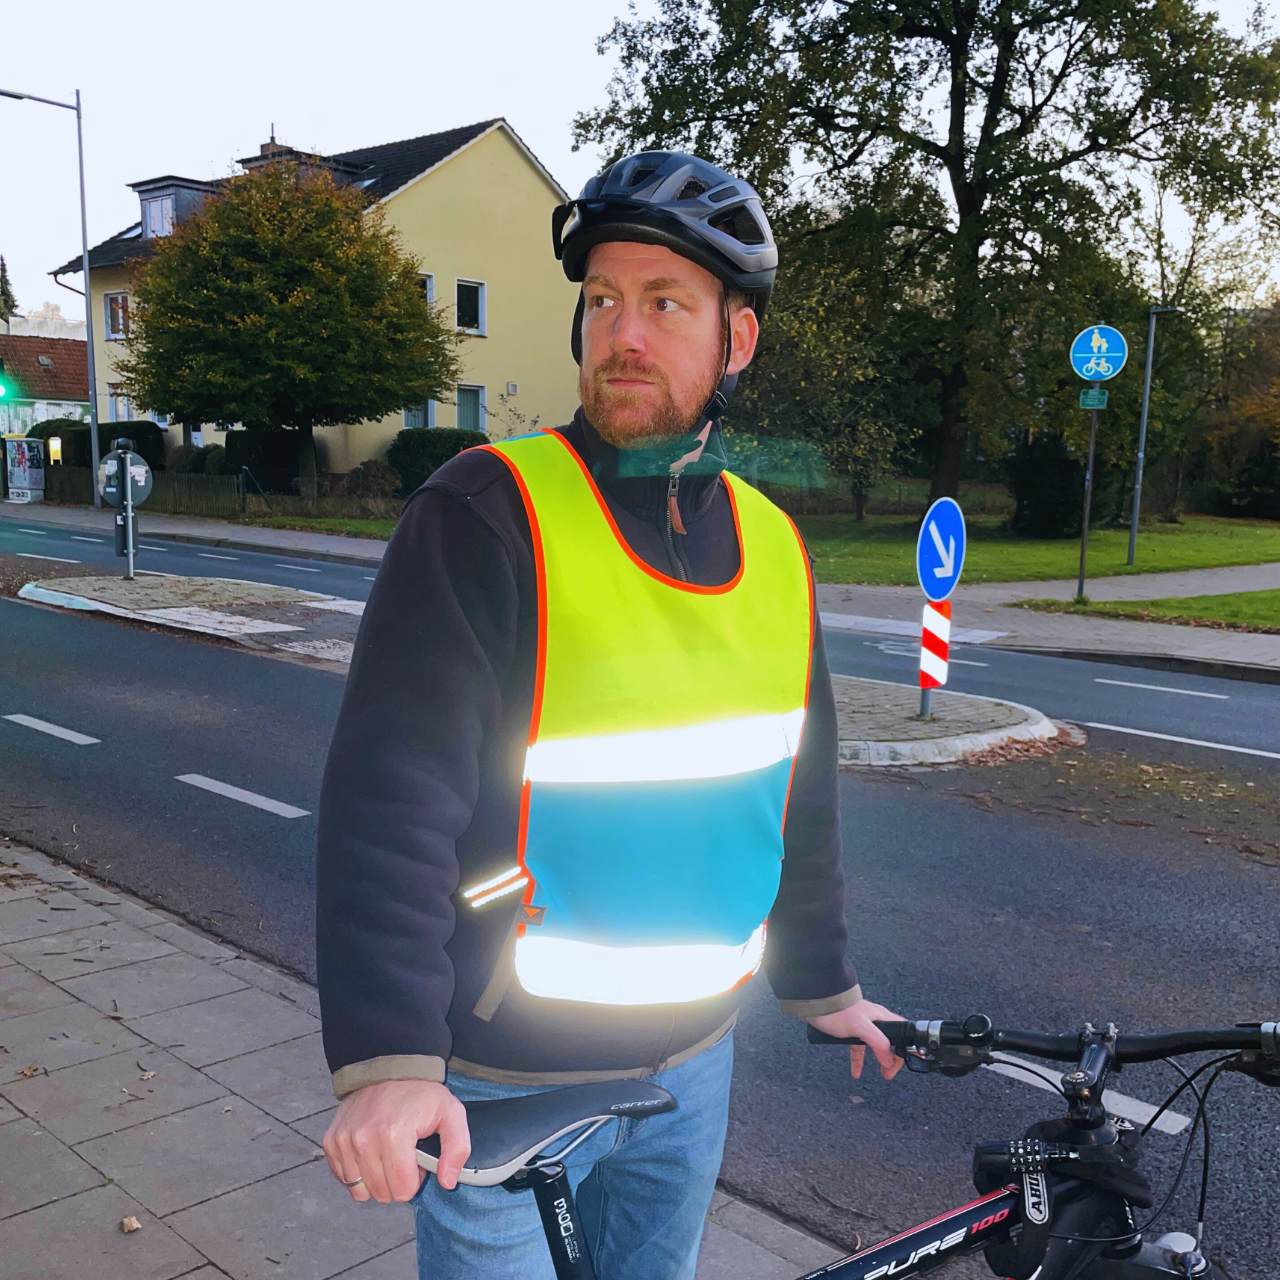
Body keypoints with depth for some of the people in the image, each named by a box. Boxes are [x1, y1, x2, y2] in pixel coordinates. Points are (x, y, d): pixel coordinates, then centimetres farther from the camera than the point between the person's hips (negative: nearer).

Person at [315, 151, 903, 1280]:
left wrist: (822, 982, 18)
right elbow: (391, 794, -23)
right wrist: (386, 1058, -29)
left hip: (693, 1060, 6)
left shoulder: (774, 548, 1)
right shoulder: (487, 514, -17)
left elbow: (799, 790, 11)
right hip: (507, 1080, -5)